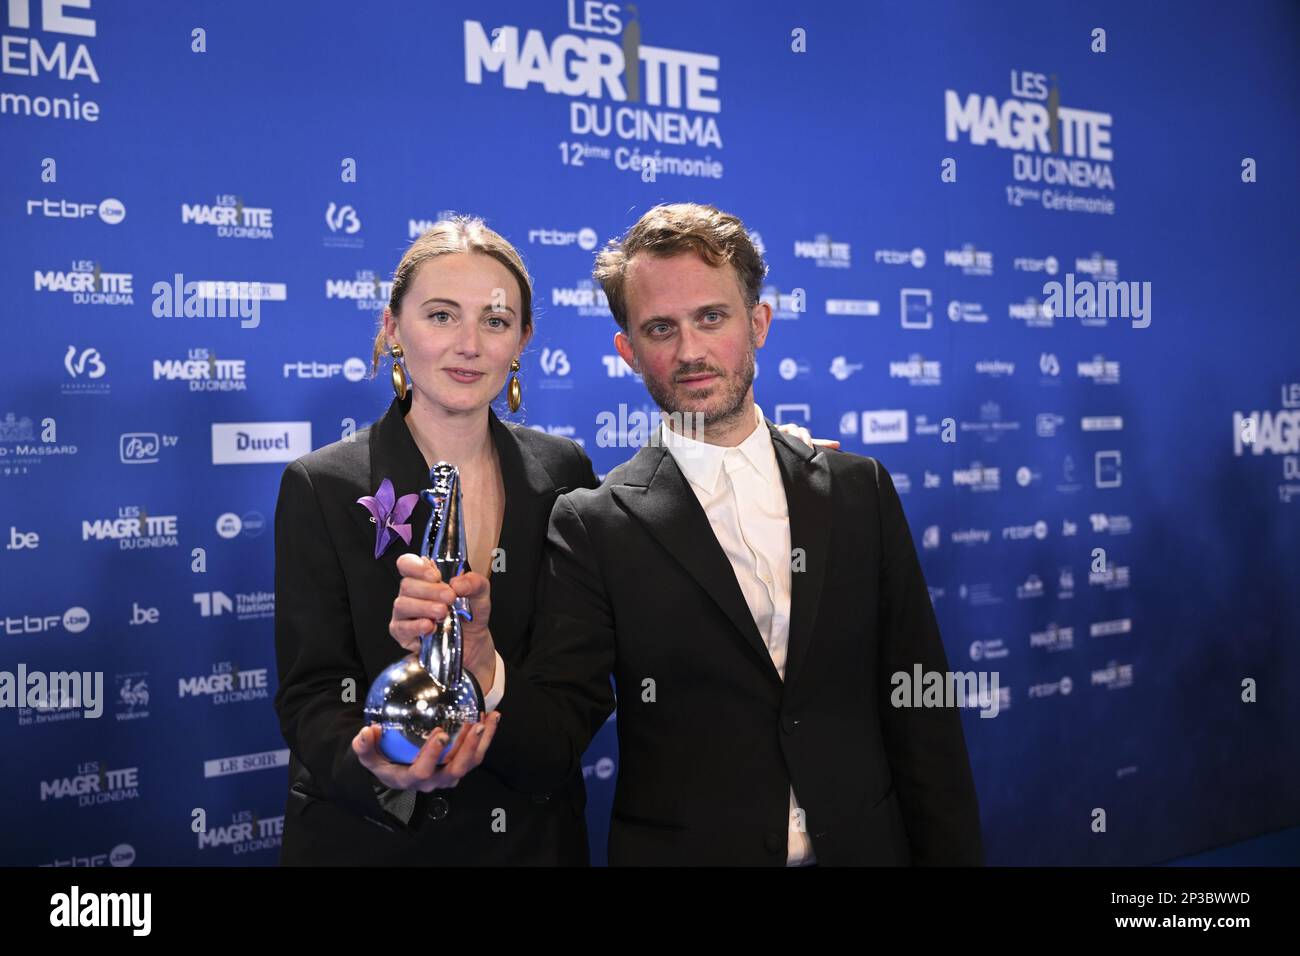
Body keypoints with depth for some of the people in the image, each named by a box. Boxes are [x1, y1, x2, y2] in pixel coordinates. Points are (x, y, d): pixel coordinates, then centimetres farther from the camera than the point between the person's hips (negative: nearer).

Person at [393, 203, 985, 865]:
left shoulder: (859, 490, -2)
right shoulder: (593, 526, -10)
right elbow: (546, 752, -15)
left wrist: (952, 854, -3)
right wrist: (480, 670, -34)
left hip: (863, 845, 3)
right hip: (683, 849, -2)